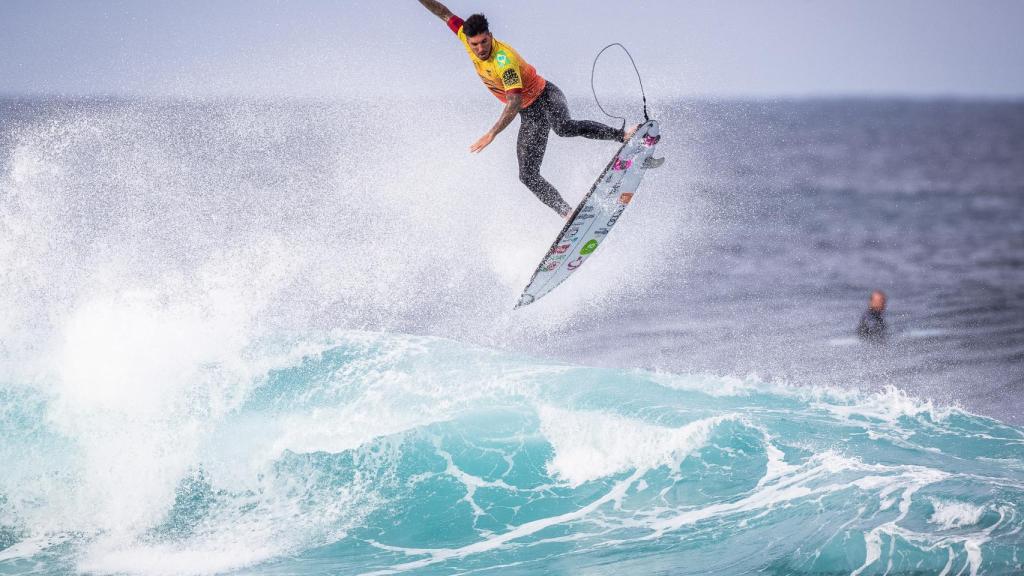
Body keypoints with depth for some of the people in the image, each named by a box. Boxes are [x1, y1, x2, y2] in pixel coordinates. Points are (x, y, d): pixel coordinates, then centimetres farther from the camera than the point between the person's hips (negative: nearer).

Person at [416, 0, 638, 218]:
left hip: (546, 96, -7)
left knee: (564, 128, -42)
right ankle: (569, 215, -7)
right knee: (528, 176, -6)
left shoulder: (504, 59, -30)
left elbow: (515, 102, -38)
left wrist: (491, 134, -45)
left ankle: (622, 135, -35)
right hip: (530, 115, 7)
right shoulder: (467, 37, -9)